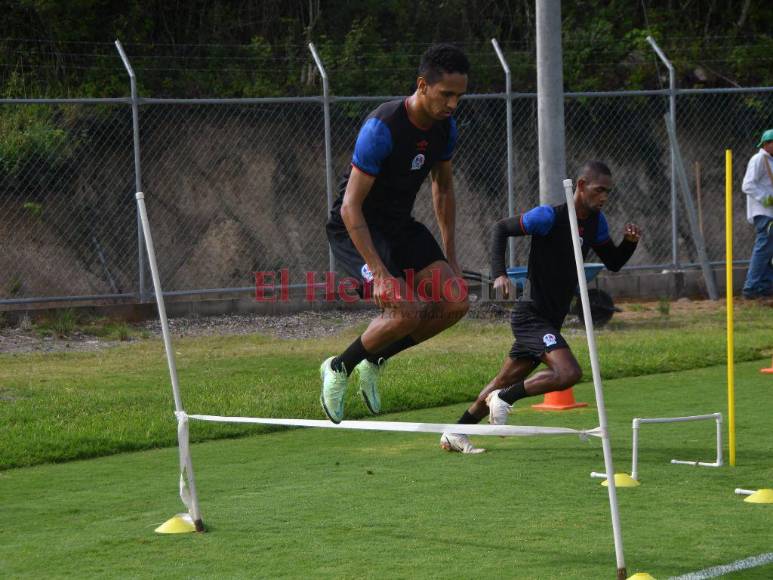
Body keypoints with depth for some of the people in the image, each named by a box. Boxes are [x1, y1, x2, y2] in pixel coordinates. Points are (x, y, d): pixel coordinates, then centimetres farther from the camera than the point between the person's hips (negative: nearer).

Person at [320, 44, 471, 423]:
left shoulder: (444, 128, -4)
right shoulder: (382, 128, -28)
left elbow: (443, 188, 16)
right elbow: (350, 207, -28)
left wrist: (450, 255, 13)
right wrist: (380, 273, -32)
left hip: (400, 226, 8)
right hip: (354, 230, -8)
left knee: (455, 302, -7)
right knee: (406, 311, -24)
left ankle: (374, 363, 10)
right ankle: (338, 369, 1)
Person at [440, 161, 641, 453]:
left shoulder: (596, 222, 6)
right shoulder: (549, 216, -17)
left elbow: (613, 262, 15)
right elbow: (501, 228, -9)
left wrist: (630, 242, -5)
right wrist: (499, 273, -21)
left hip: (551, 319, 9)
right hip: (531, 316, -9)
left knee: (506, 380, 15)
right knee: (568, 372, -25)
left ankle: (455, 434, 25)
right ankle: (504, 398, -8)